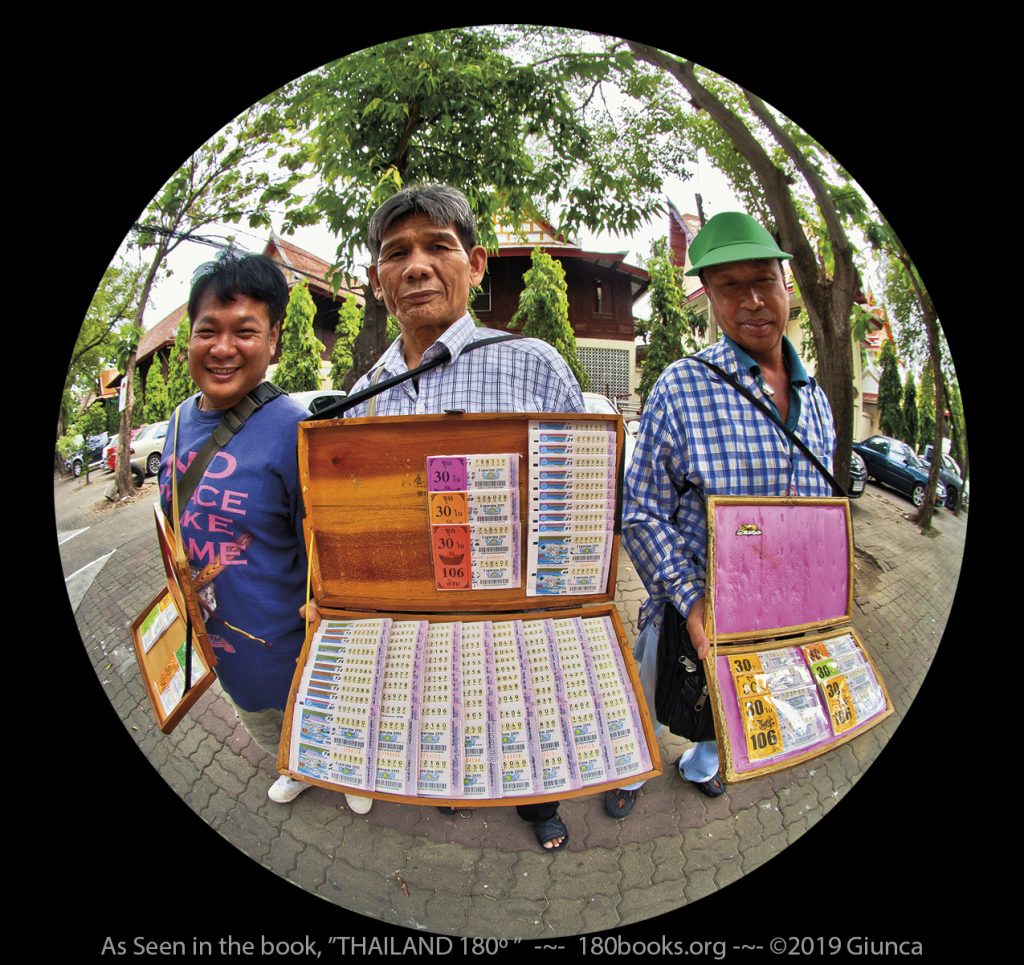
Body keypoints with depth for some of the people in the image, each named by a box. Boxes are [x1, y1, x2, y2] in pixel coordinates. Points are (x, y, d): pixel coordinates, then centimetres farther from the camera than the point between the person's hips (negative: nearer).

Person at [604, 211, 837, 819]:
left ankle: (700, 764, 62)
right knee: (650, 711, 20)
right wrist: (695, 604, -25)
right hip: (693, 612, -5)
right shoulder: (682, 388, -19)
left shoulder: (817, 399, 0)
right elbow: (643, 514, -18)